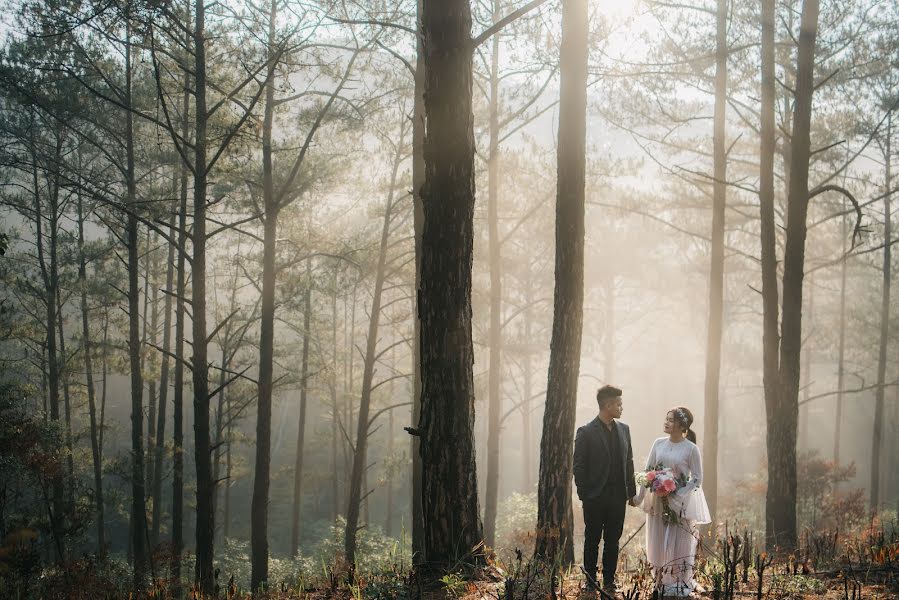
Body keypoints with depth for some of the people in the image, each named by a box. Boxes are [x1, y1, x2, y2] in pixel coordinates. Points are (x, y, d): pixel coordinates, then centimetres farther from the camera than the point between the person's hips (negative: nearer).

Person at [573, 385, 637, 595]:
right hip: (595, 497, -4)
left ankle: (609, 581, 16)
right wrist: (584, 494, -10)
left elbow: (629, 462, 13)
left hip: (618, 497, 5)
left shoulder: (623, 429, 9)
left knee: (613, 540, 9)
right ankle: (590, 582, 13)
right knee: (592, 540, 6)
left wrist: (631, 490, 8)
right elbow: (579, 466, -7)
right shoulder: (586, 432, -8)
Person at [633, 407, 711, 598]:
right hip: (657, 503, 4)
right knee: (658, 544, 7)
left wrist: (676, 496, -16)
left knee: (679, 545, 1)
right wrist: (640, 497, 1)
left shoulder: (691, 449, -9)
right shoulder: (658, 444, 3)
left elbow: (697, 480, -7)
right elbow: (647, 472, 6)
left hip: (680, 504, -4)